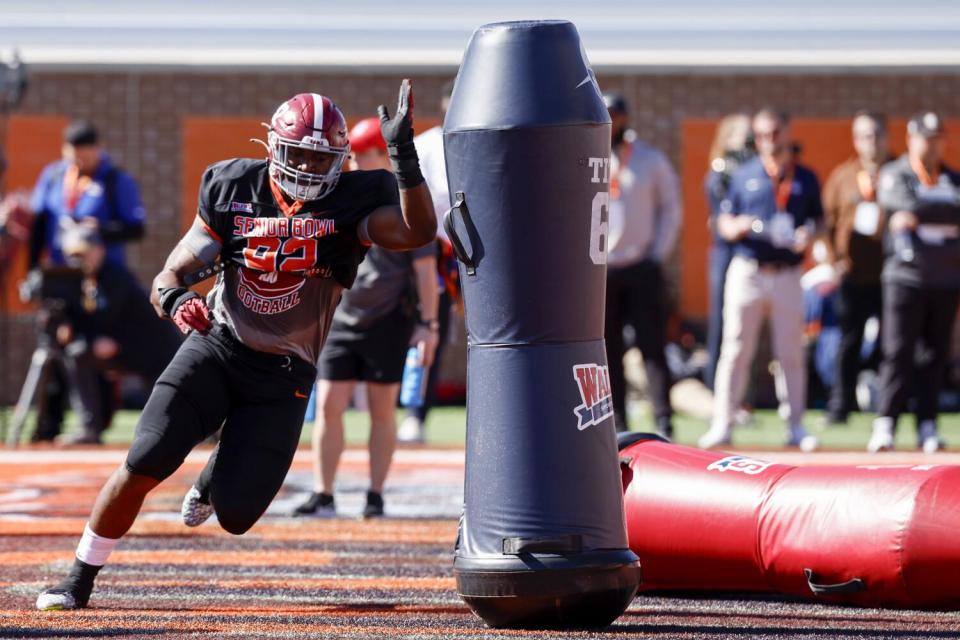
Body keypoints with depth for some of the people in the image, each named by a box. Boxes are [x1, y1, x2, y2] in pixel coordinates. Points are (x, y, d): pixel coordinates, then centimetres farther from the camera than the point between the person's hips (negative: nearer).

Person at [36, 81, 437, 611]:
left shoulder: (352, 201, -10)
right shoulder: (234, 190, -4)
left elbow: (417, 231, -30)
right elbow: (170, 276, -3)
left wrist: (404, 155, -40)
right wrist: (174, 298, -27)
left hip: (281, 375, 0)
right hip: (216, 346, 1)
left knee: (235, 516, -5)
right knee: (143, 464, -18)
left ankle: (214, 478, 36)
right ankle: (79, 581, 1)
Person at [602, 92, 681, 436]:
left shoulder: (652, 161, 5)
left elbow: (671, 210, 8)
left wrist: (659, 255, -2)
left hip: (643, 269, -2)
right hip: (598, 271, 2)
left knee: (653, 348, -5)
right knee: (607, 353, 2)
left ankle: (663, 424, -7)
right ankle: (617, 426, 6)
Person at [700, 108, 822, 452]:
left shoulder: (805, 179, 10)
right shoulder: (744, 175, 9)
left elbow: (817, 220, 13)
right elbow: (724, 223, 8)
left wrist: (808, 235, -10)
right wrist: (738, 227, -14)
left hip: (788, 276, 0)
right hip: (746, 272, 0)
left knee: (791, 354, 3)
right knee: (735, 350, -1)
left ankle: (795, 427, 9)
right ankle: (722, 424, 1)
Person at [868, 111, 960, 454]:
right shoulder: (894, 175, 3)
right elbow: (906, 205, -16)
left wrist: (918, 216, -11)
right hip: (905, 276, -4)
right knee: (898, 352, -8)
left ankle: (927, 426, 9)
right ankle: (885, 425, -9)